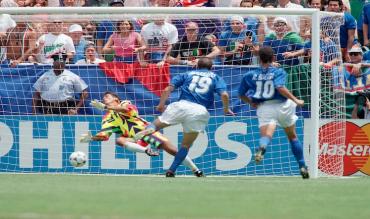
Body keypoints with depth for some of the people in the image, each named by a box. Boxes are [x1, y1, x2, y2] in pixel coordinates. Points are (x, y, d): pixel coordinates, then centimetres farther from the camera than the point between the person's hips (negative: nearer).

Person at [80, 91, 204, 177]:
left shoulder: (125, 103, 2)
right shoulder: (108, 118, 14)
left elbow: (125, 109, -23)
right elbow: (104, 135, 4)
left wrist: (104, 107, -29)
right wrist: (91, 138, -14)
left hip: (147, 130, -3)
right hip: (136, 140, 3)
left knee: (172, 150, -13)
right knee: (120, 140, -27)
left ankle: (195, 170, -2)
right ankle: (146, 150, -40)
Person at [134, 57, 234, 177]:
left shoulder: (188, 74, 23)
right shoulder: (215, 77, 21)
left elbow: (168, 89, 10)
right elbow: (224, 94, 3)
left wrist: (161, 104, 16)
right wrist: (226, 109, 18)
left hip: (182, 104, 0)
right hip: (200, 111, 0)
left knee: (158, 123, 4)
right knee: (186, 144, 13)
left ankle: (150, 129, -33)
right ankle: (172, 170, 3)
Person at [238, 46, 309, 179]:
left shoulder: (250, 75, 7)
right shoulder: (278, 72, -1)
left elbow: (241, 95, 13)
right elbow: (280, 88, -21)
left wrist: (252, 103, 30)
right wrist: (296, 100, -16)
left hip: (263, 107, 0)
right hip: (282, 105, 0)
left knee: (266, 136, -15)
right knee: (292, 137, 19)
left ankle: (261, 149, -53)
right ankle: (302, 167, 22)